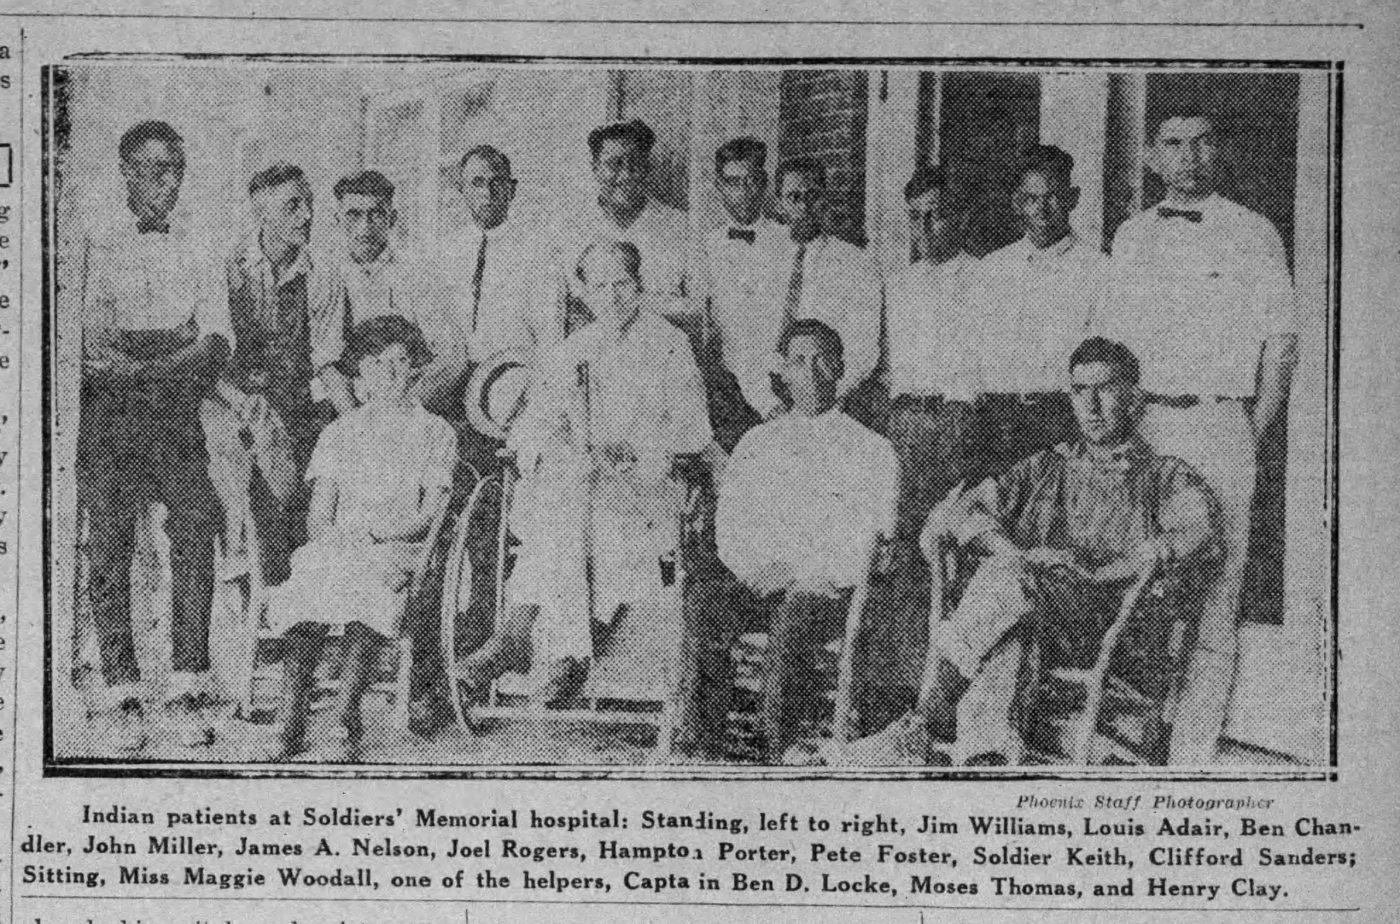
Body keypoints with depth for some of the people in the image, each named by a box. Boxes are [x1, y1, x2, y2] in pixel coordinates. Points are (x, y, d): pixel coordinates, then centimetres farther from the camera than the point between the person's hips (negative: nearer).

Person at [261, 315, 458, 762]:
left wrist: (372, 528, -12)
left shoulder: (436, 432, 14)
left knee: (366, 594, -37)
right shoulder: (339, 433, 22)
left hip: (401, 548, -2)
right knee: (307, 589, -33)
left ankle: (344, 723, -40)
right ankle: (291, 724, -37)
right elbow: (319, 515, 14)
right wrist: (330, 535, -10)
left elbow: (432, 515, 2)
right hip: (338, 549, 2)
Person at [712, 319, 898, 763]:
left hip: (828, 588, -3)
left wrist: (796, 572, -10)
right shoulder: (757, 443, 22)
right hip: (756, 584, 3)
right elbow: (729, 526, 14)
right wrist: (755, 569, -6)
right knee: (711, 615, -30)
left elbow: (862, 543, 1)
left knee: (790, 617, -36)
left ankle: (778, 753, -33)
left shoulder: (871, 451, 10)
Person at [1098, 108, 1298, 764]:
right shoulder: (1131, 237, 16)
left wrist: (1251, 437, -4)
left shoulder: (1253, 235, 4)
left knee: (1211, 592, -6)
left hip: (1216, 423, -4)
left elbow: (1281, 344, 2)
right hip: (1132, 424, 4)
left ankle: (1195, 751, -5)